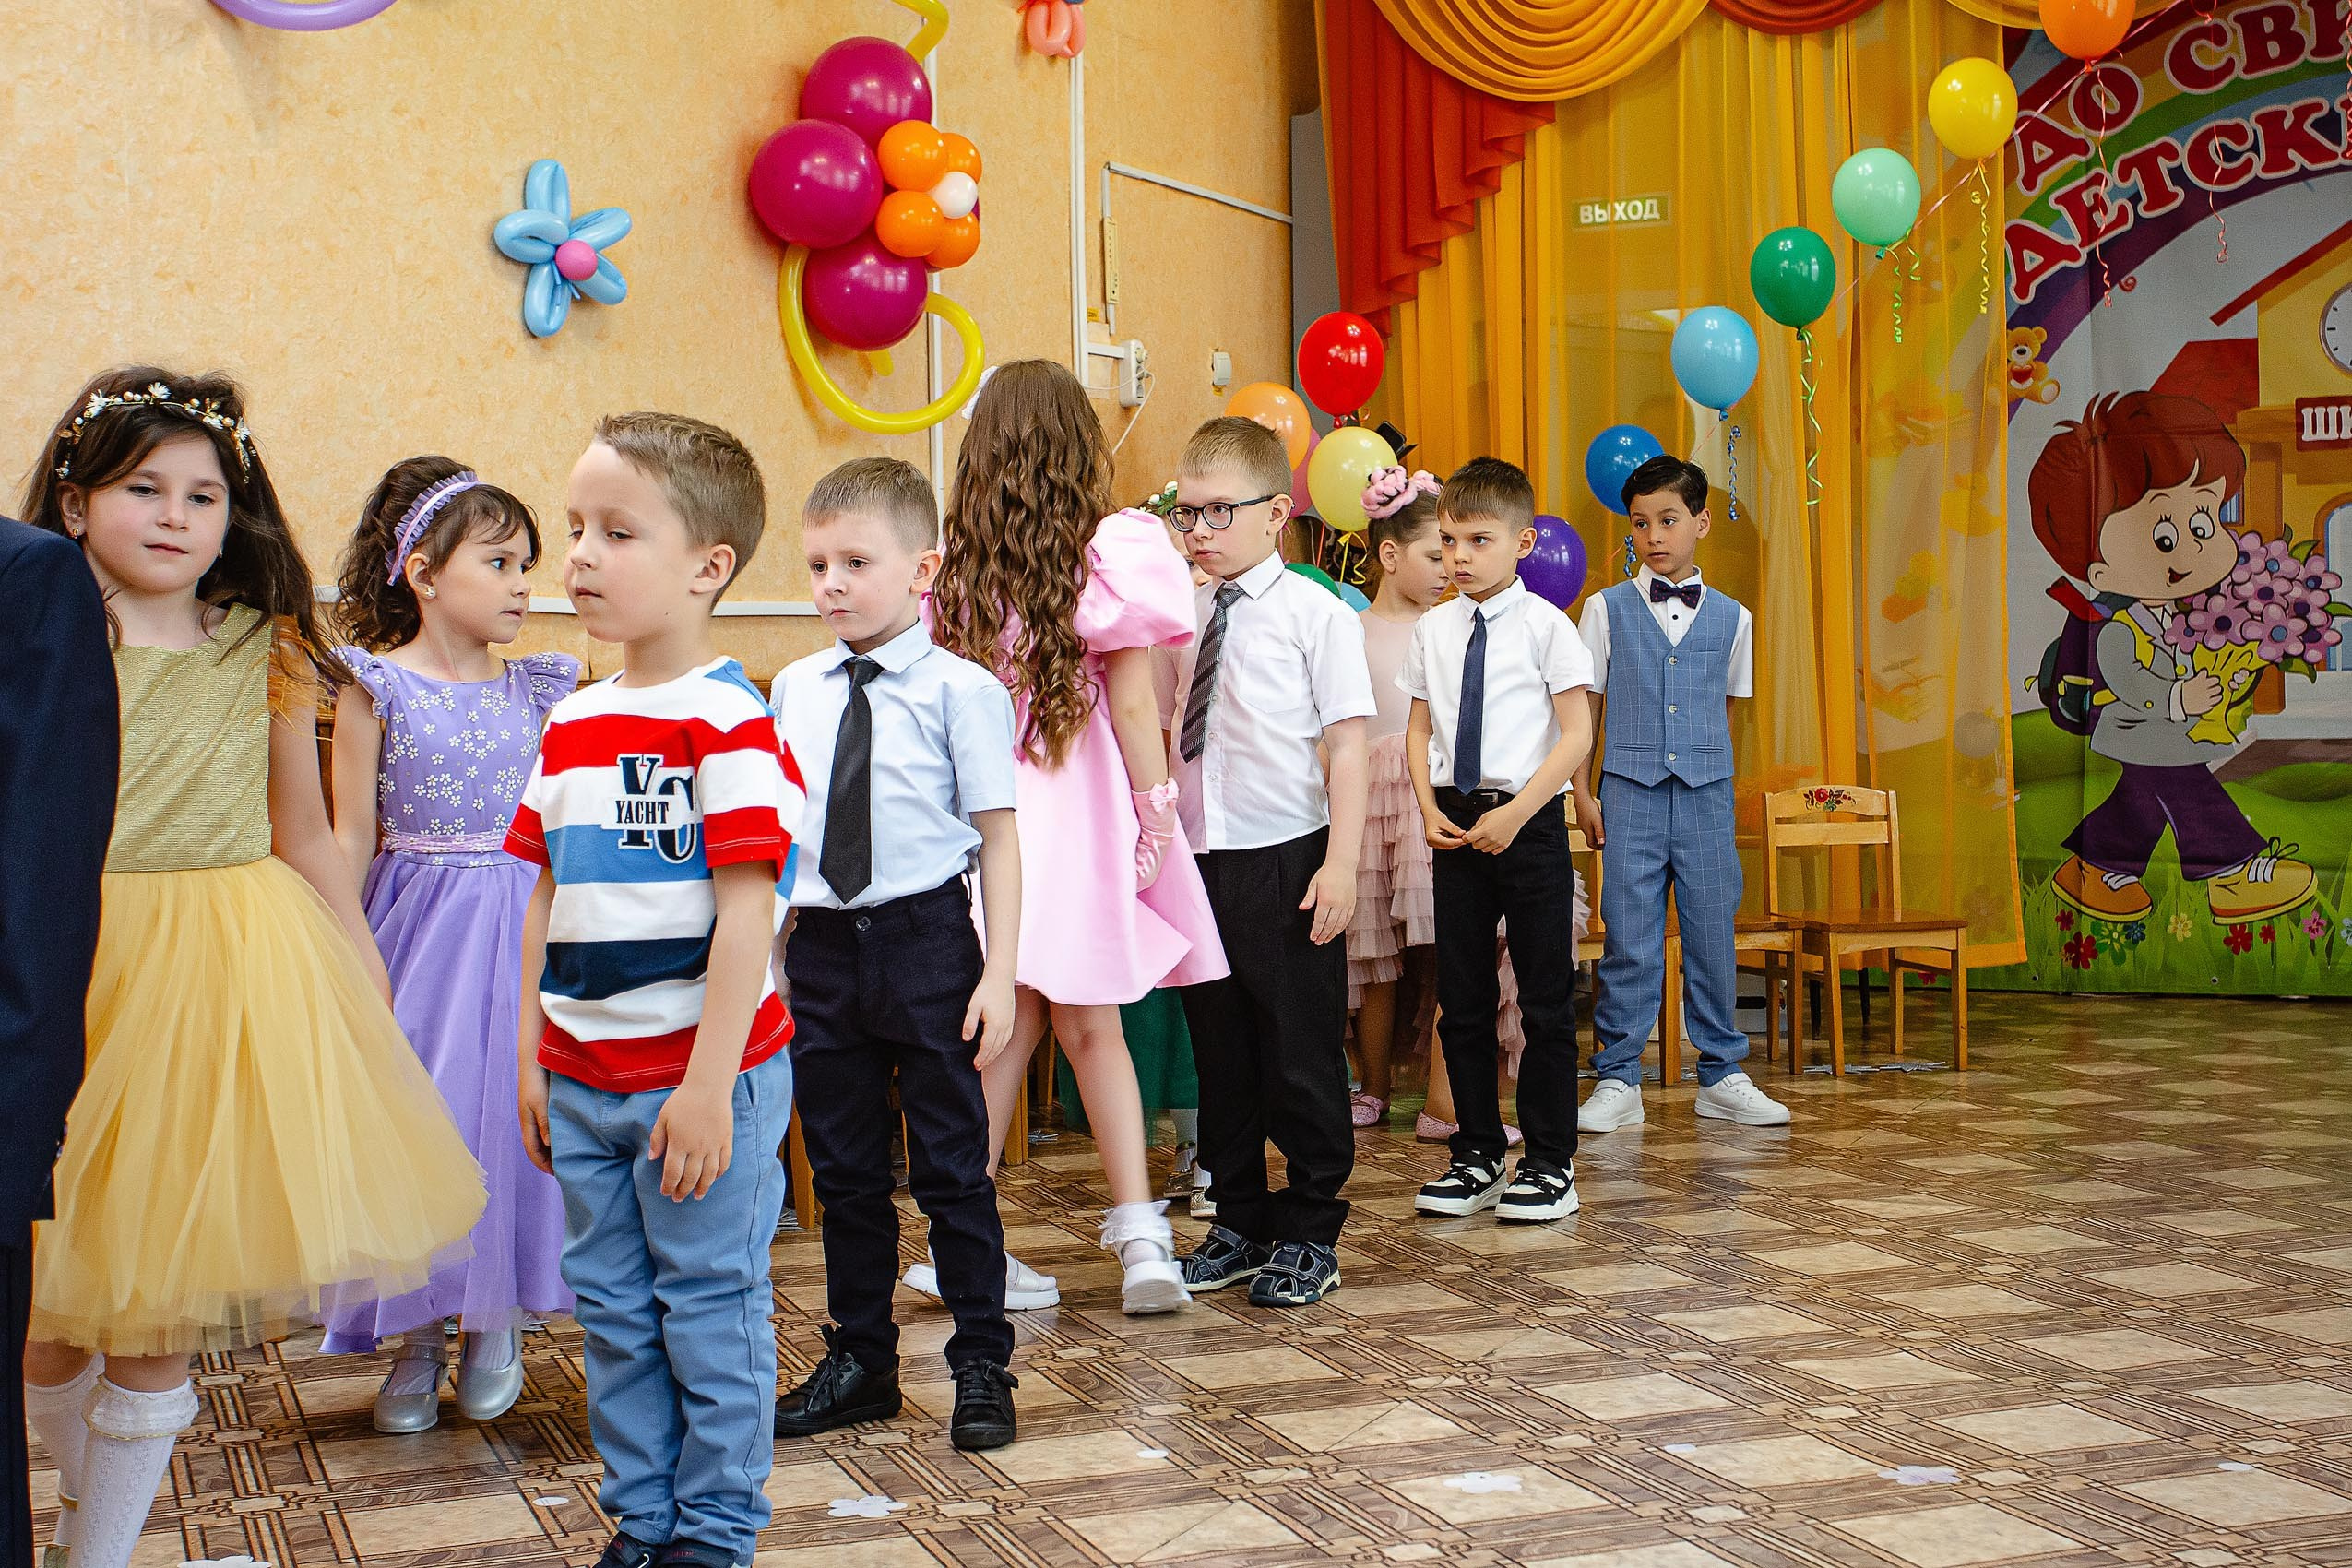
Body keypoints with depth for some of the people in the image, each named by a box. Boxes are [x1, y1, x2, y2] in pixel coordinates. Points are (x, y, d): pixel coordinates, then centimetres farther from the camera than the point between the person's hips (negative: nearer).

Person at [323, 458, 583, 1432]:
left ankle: (496, 1323, 21)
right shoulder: (377, 686, -4)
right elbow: (353, 838, -2)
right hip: (416, 927, -2)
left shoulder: (536, 688, 4)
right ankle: (418, 1340, 19)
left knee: (506, 1113, 0)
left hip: (522, 927, 2)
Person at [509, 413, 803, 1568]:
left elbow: (746, 915, -17)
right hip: (584, 1081, 7)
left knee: (709, 1308, 5)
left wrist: (708, 1084, -19)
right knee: (612, 1309, 15)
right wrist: (532, 1059, 13)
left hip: (700, 1077, -7)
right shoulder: (571, 725, 9)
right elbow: (548, 902, 14)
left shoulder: (727, 724, -14)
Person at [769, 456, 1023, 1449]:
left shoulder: (959, 690, -7)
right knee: (843, 1169, 14)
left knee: (951, 1165, 5)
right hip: (822, 947, 5)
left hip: (927, 939, -4)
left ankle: (981, 1366, 20)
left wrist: (1000, 971, -11)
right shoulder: (793, 693, 7)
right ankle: (859, 1362, 29)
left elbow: (998, 836, -7)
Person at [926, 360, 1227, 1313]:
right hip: (1081, 816, -2)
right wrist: (1158, 814, 1)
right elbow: (1132, 707, -6)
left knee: (1009, 1026, 11)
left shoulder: (955, 567, 2)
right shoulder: (1110, 555, -6)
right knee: (1091, 1028, 10)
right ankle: (1138, 1232, 5)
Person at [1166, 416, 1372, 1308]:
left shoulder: (1315, 614, -7)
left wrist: (1341, 866, -16)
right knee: (1220, 1055, 13)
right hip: (1200, 862, 5)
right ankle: (1239, 1226, 27)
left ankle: (1309, 1238, 17)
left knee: (1299, 1056, 4)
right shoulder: (1184, 617, 9)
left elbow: (1347, 747, -10)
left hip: (1285, 860, -5)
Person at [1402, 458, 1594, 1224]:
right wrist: (1430, 808, -3)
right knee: (1462, 1000, 9)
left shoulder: (1544, 626, -7)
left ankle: (1550, 1163, 12)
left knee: (1545, 1000, 2)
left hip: (1529, 824, -4)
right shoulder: (1432, 630, 7)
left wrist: (1514, 815, -17)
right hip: (1457, 828, 5)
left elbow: (1577, 734, -10)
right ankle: (1477, 1156, 20)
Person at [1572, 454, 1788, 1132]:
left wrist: (1715, 781, 9)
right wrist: (1583, 793, 1)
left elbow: (1725, 709, 15)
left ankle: (1721, 1076, 16)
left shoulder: (1731, 617, 8)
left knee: (1714, 937, 5)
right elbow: (1584, 707, 6)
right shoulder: (1606, 609, 4)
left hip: (1706, 796, 2)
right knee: (1629, 941, 0)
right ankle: (1618, 1081, 8)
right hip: (1631, 795, -1)